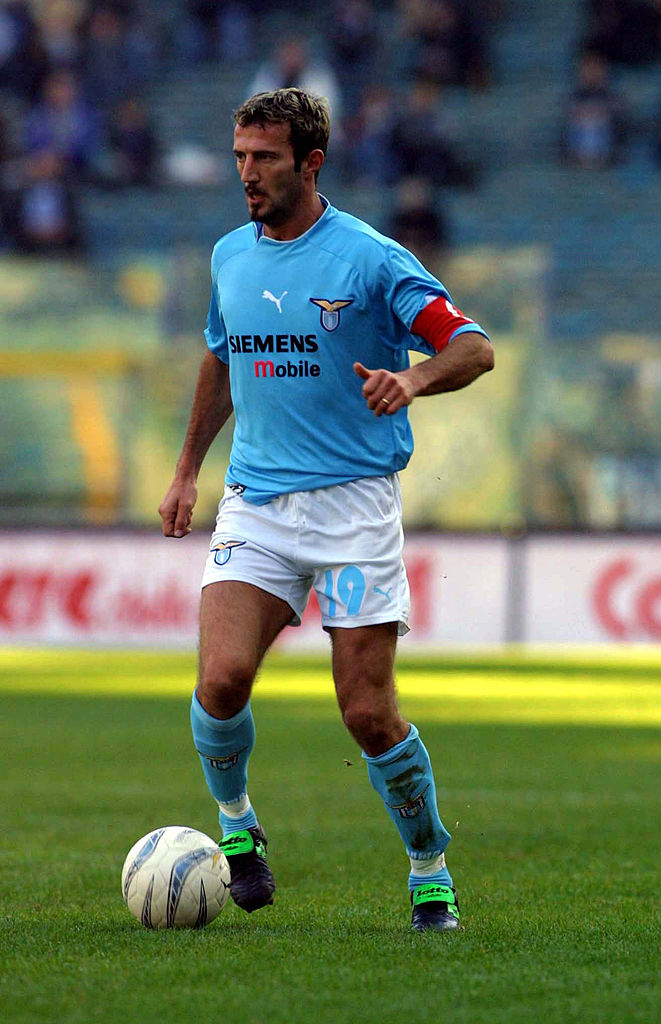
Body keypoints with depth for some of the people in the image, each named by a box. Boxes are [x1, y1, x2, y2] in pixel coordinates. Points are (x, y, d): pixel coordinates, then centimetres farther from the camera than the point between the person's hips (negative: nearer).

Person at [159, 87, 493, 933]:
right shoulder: (229, 256, 10)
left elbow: (474, 347, -7)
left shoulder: (370, 259, -7)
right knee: (222, 680, -16)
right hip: (254, 504, 4)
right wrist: (188, 469, 27)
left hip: (355, 504, -4)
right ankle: (235, 823, 12)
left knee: (369, 713, -7)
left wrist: (412, 378, -27)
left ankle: (430, 870, 14)